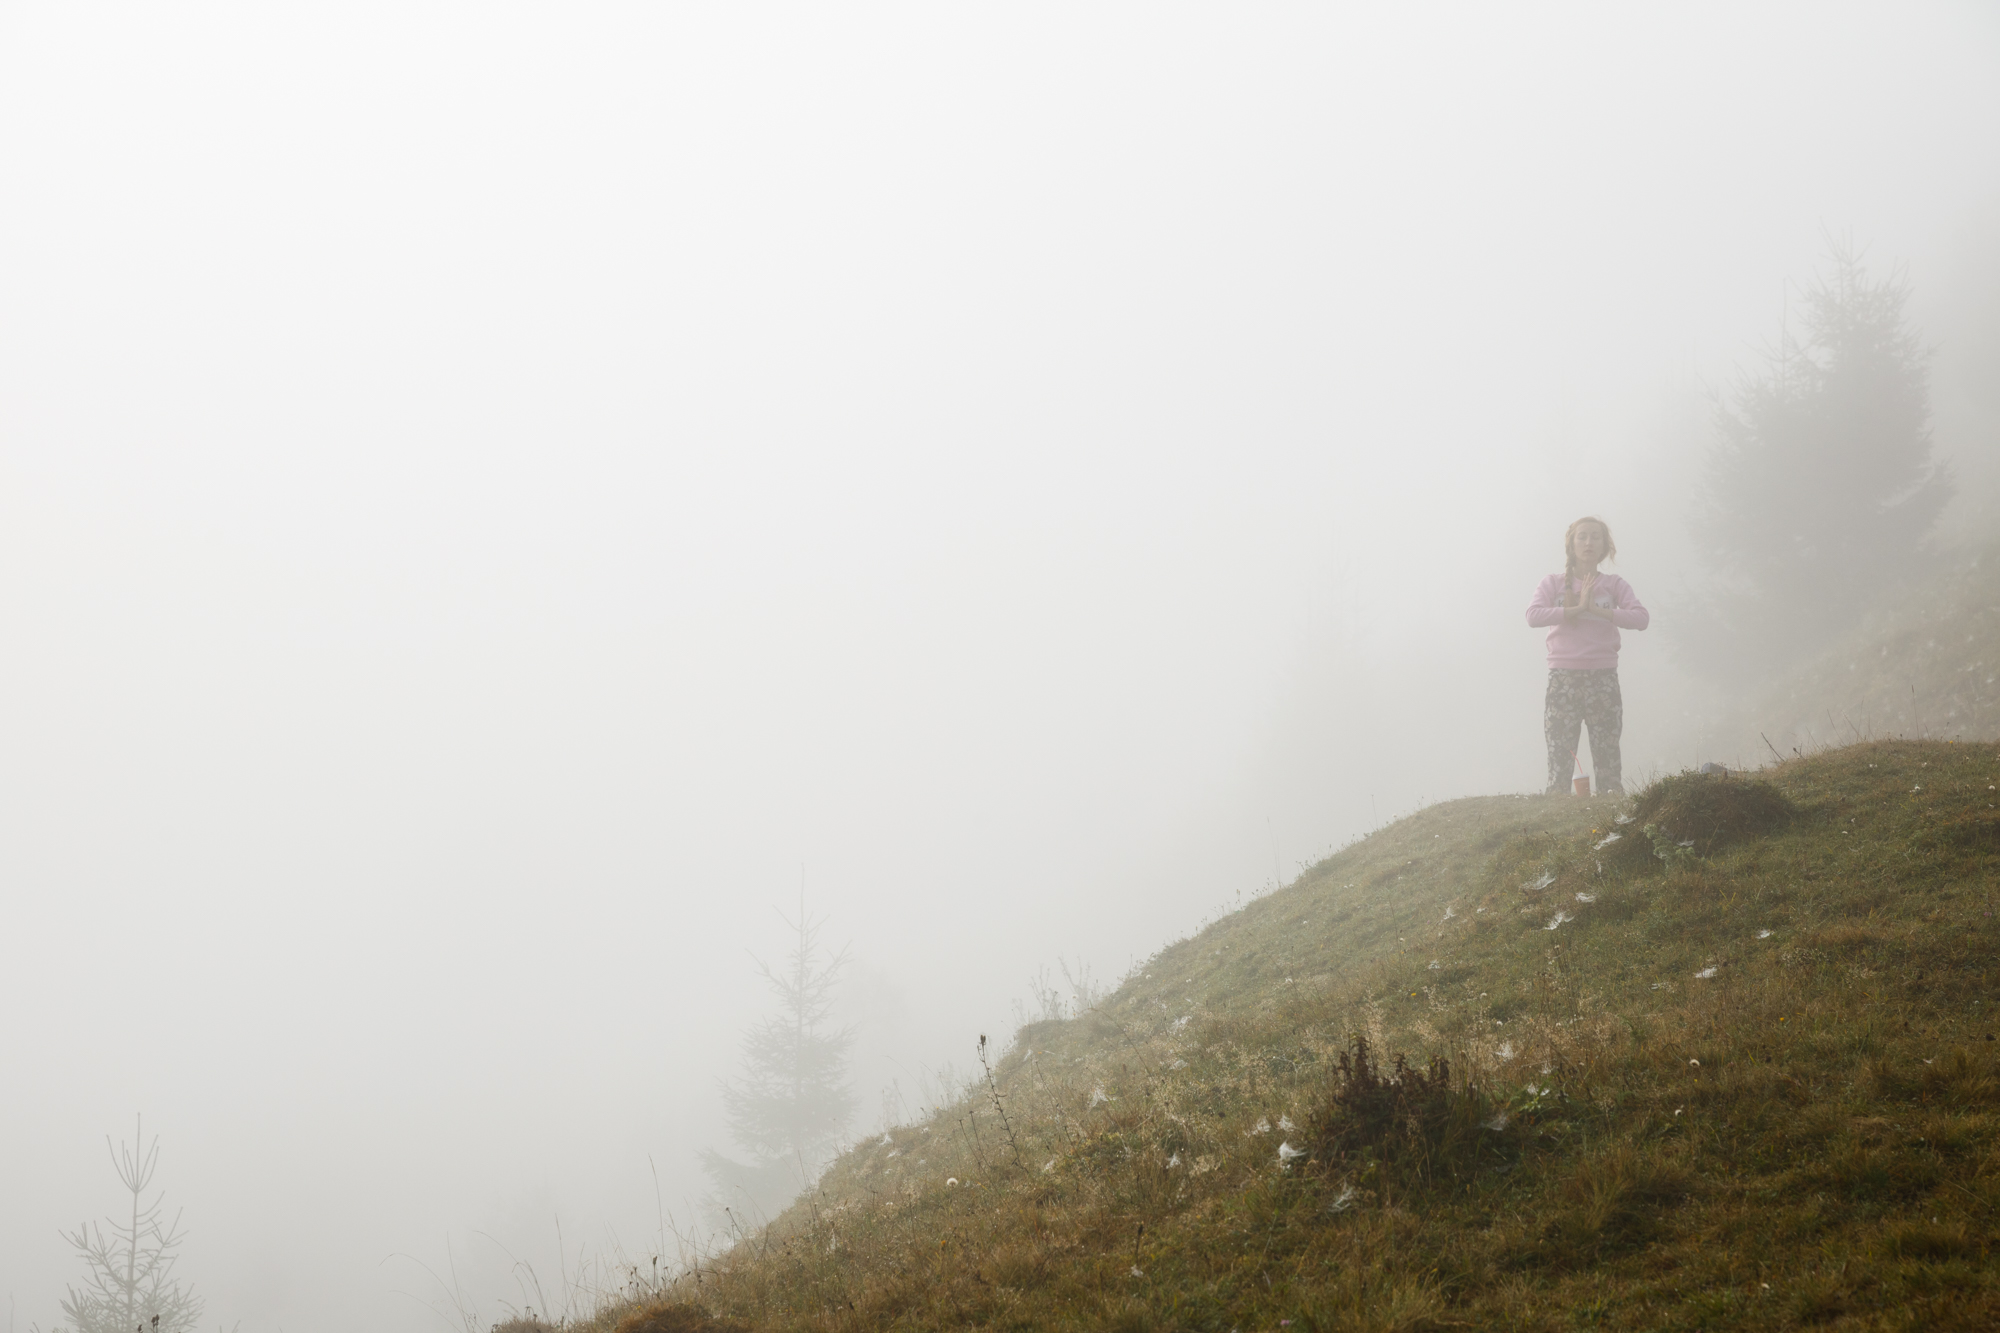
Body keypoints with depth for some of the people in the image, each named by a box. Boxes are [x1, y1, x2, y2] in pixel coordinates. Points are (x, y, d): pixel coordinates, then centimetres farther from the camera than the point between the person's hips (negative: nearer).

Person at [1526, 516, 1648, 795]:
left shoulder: (1614, 585, 11)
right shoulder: (1553, 583, 10)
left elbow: (1641, 618, -5)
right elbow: (1533, 615, -8)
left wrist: (1597, 610, -13)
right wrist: (1577, 608, -12)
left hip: (1603, 678, 1)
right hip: (1563, 677, 0)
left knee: (1608, 760, -4)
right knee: (1559, 761, -7)